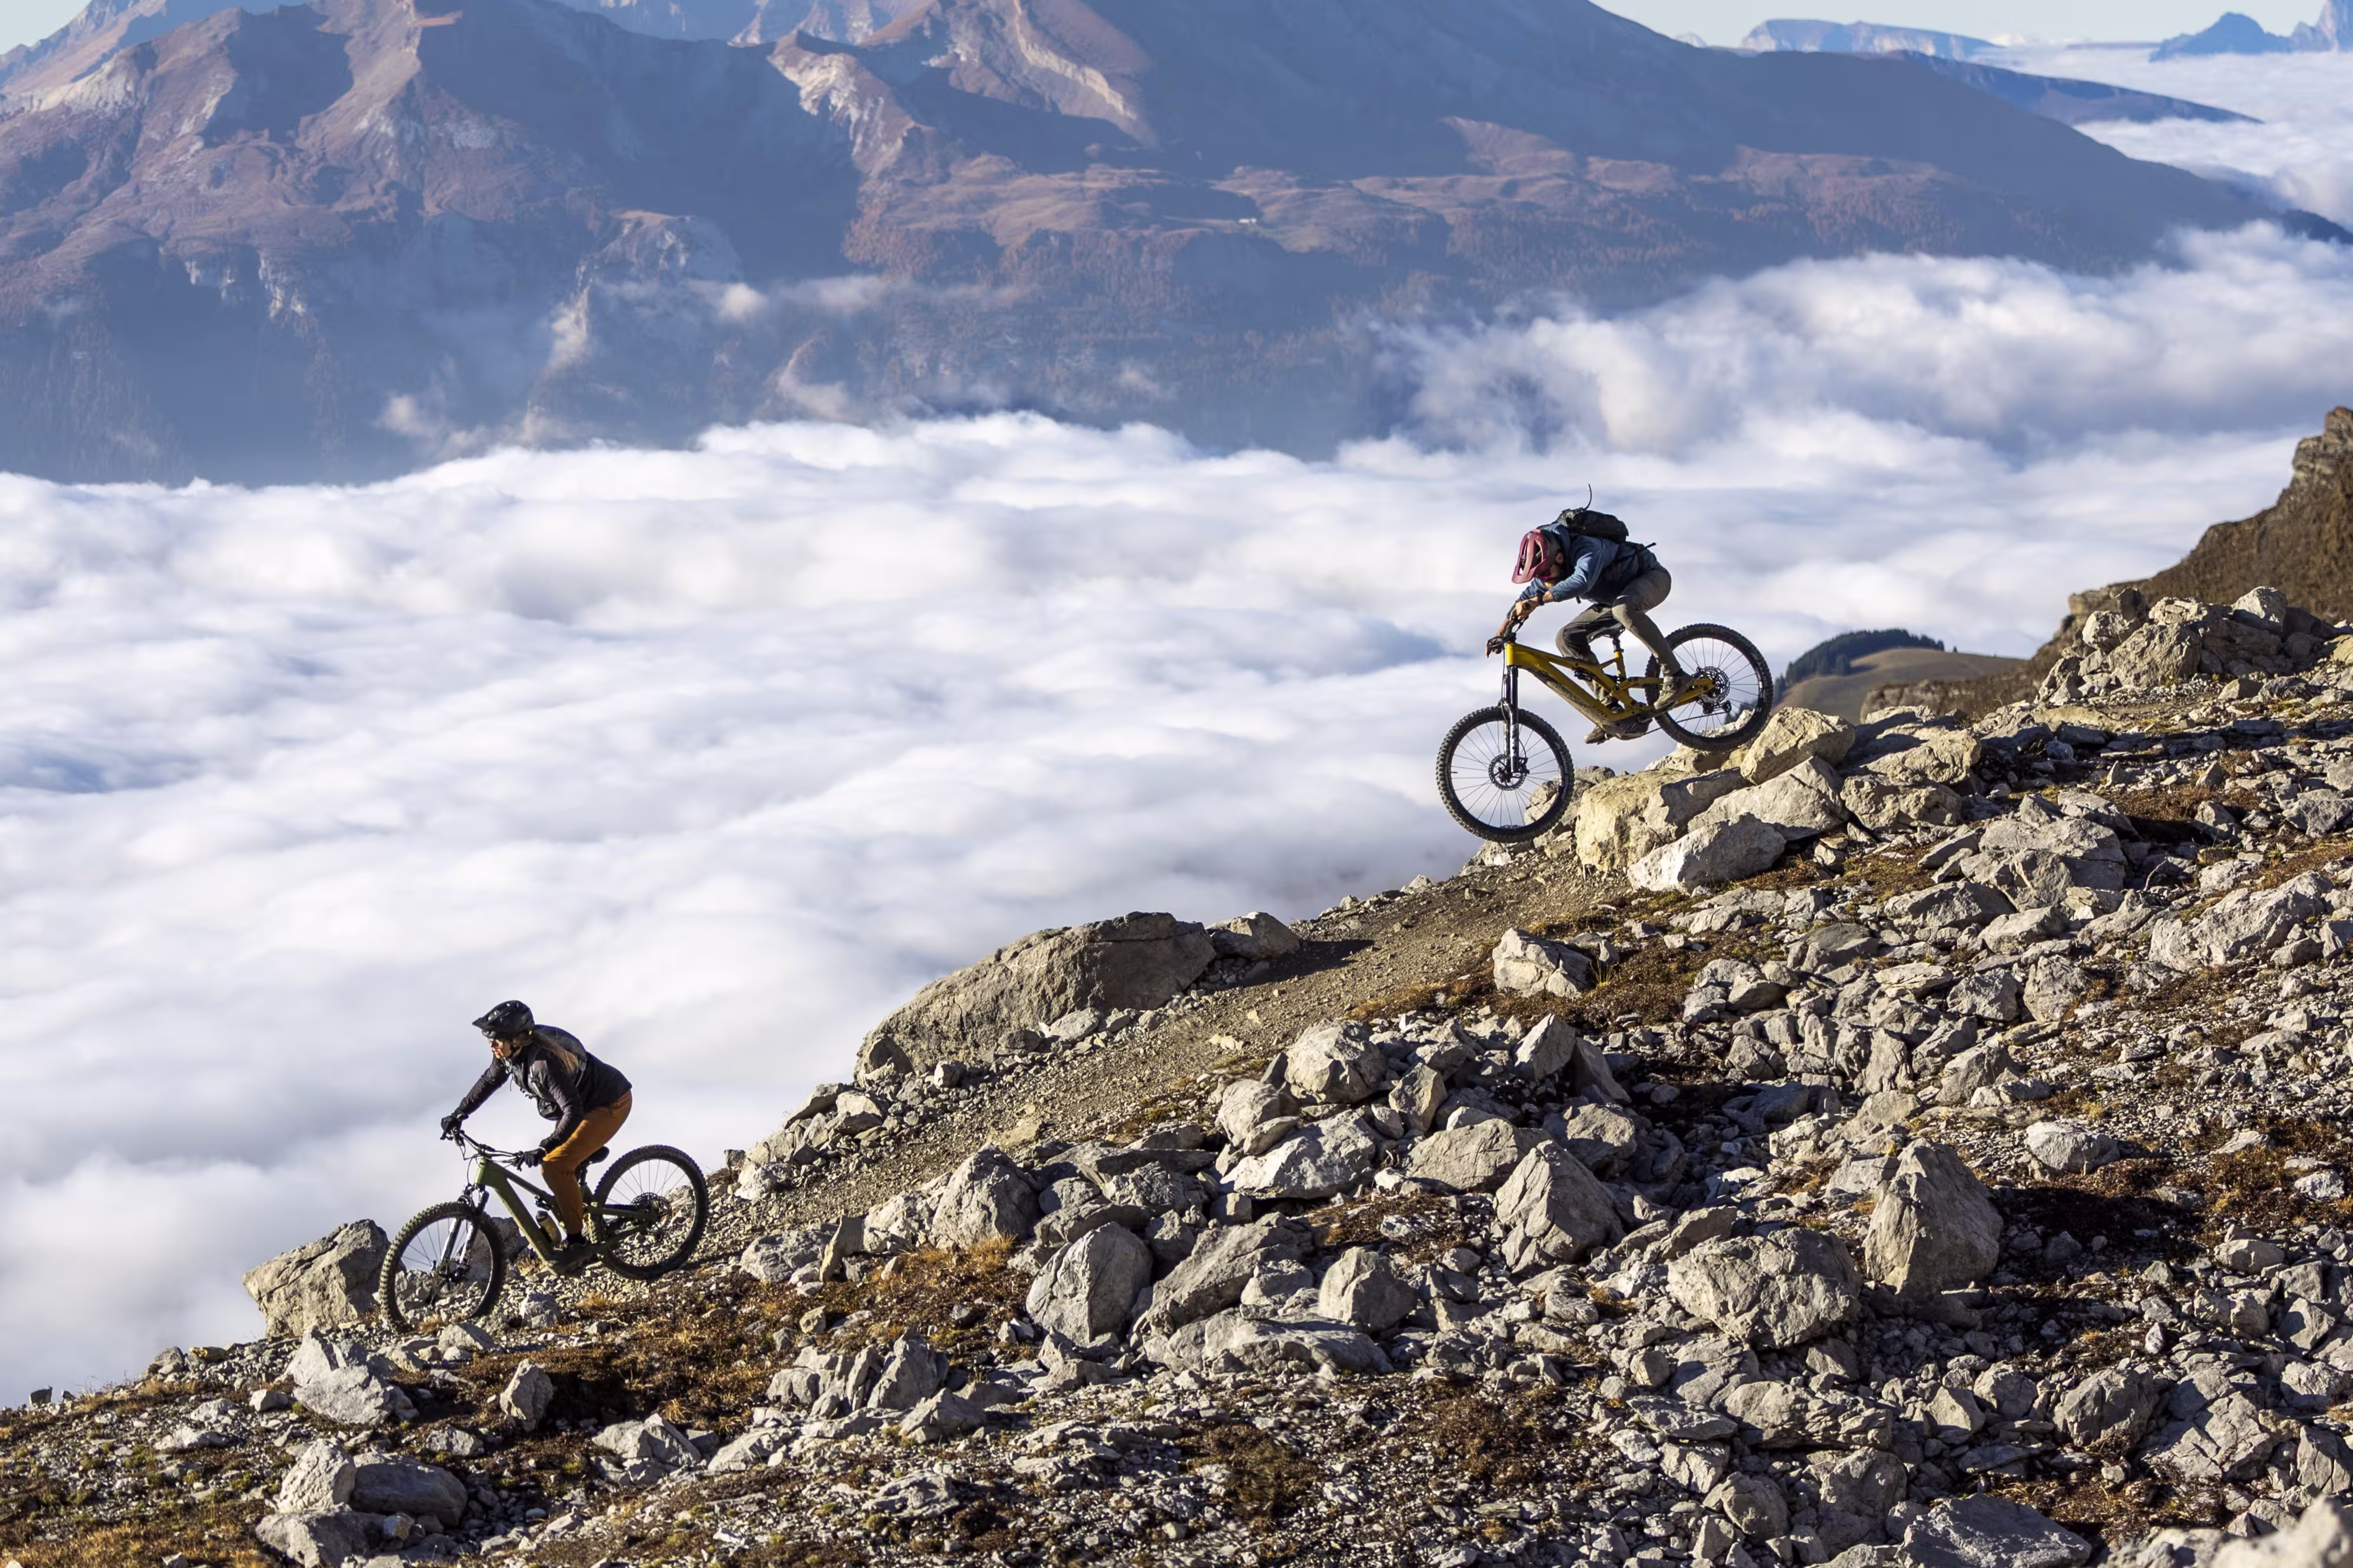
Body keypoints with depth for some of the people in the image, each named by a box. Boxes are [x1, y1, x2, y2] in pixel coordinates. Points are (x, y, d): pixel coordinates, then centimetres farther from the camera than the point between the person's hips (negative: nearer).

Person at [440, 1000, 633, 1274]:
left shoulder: (545, 1062, -35)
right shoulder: (511, 1053, -8)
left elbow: (573, 1111, -40)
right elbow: (489, 1080, 12)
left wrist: (547, 1146, -48)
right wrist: (459, 1114, 8)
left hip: (610, 1105, -10)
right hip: (582, 1102, 10)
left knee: (555, 1165, -20)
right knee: (564, 1169, 12)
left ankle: (577, 1243, -12)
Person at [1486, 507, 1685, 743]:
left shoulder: (1588, 548, -35)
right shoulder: (1548, 567, -9)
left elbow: (1582, 581, -55)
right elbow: (1528, 596, 7)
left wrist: (1538, 600, -58)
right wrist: (1501, 634, -1)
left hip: (1652, 577, -8)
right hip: (1615, 596, 8)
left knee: (1624, 609, -42)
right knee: (1567, 639, -8)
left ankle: (1674, 673, -30)